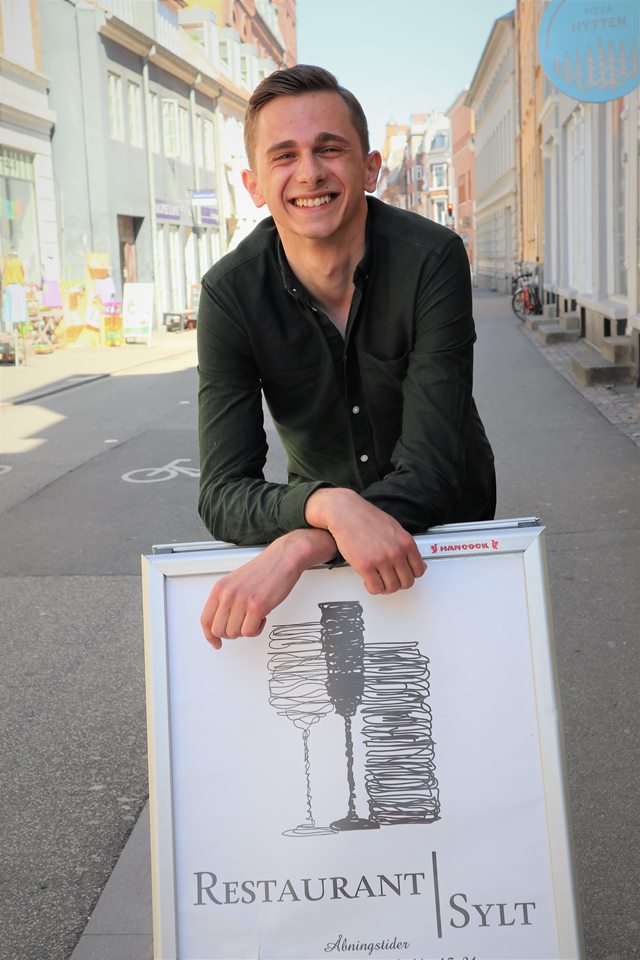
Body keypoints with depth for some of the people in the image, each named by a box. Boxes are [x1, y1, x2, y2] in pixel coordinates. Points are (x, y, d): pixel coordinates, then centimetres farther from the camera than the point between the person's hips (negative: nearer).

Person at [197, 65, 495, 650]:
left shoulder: (432, 259, -22)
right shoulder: (232, 292, -17)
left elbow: (432, 471, -28)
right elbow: (224, 495, -22)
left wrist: (297, 548, -43)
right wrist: (329, 507, -44)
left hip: (447, 523, -1)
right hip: (322, 526, 1)